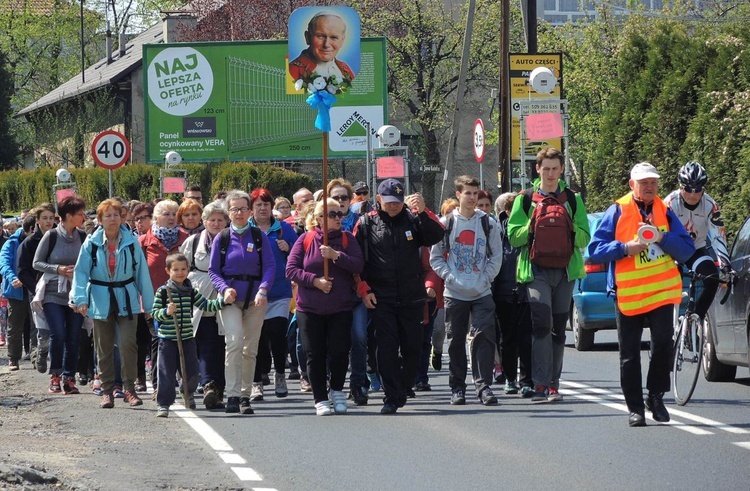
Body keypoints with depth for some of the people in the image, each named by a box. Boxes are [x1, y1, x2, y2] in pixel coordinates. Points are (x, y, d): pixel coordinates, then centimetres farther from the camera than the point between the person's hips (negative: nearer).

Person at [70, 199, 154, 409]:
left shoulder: (131, 242, -3)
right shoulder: (91, 244, -3)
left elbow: (142, 273, 1)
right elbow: (81, 272, -3)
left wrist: (149, 304, 3)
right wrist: (81, 298, -16)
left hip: (127, 300, -1)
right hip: (101, 302, 1)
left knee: (128, 343, -12)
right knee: (104, 348, 7)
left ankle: (129, 388, -3)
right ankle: (107, 390, 16)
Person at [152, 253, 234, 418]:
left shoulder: (191, 292, 8)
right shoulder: (162, 292, -4)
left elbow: (207, 305, 7)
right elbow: (155, 313, -4)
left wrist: (224, 301, -4)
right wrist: (167, 312, -23)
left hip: (187, 338, 3)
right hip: (167, 339, -3)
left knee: (191, 372, 7)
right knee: (167, 373, -4)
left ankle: (188, 393, 36)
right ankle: (163, 404, 2)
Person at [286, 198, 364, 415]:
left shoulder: (347, 239, 3)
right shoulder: (306, 240, 1)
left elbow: (358, 265, -9)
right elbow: (291, 269, -3)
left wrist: (336, 256, -20)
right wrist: (315, 280, -14)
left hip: (340, 308, 0)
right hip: (310, 308, 0)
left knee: (340, 352, -3)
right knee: (315, 354, 1)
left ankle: (337, 391, 20)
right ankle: (320, 399, 10)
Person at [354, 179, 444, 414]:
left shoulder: (412, 219, 6)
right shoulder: (366, 224, 3)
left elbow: (436, 237, -8)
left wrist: (423, 212, -21)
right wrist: (365, 290, -5)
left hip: (412, 297, 2)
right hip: (381, 298, -2)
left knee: (412, 348, 5)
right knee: (387, 347, -7)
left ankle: (402, 390, 23)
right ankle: (391, 398, -5)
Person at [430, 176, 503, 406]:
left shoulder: (488, 223, 5)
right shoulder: (446, 223, 3)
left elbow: (496, 256, 6)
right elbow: (435, 257, 5)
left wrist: (484, 279, -6)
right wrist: (450, 277, -9)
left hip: (482, 292, 0)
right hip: (455, 293, 0)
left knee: (485, 336, -11)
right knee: (456, 341, 5)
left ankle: (484, 385, -9)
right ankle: (457, 387, 13)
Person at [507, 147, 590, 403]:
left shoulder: (572, 199, 12)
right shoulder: (526, 199, 8)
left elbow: (584, 238, 8)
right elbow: (513, 236, 3)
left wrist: (571, 227, -9)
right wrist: (531, 226, -12)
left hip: (565, 270, 3)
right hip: (536, 270, -3)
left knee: (559, 328, 7)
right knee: (542, 324, -17)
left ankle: (553, 384, 14)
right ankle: (540, 384, -21)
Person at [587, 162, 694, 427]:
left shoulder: (665, 213, 9)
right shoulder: (617, 212, 2)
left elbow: (687, 250, 3)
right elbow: (595, 250, -3)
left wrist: (663, 238, -12)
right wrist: (625, 248, -16)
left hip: (662, 291, 1)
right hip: (627, 294, -1)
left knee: (663, 343, -12)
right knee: (630, 354, 2)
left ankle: (655, 396, 6)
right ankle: (635, 408, 10)